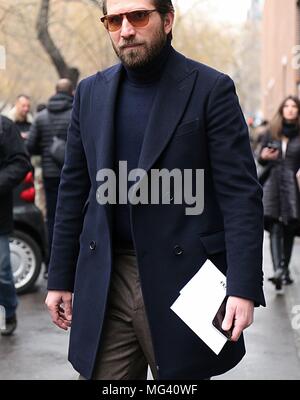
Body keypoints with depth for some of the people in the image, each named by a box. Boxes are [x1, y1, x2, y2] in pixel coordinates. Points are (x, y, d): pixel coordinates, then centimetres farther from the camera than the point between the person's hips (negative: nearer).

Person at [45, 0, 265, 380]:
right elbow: (74, 189, 13)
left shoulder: (211, 89, -4)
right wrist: (60, 278, 11)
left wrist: (243, 288, -16)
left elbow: (241, 194, -8)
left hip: (181, 276, -3)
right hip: (103, 283, 4)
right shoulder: (91, 92, 10)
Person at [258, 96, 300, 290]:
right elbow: (261, 159, 16)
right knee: (275, 228, -12)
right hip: (273, 184, 1)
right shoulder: (272, 133, 11)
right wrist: (264, 157, -6)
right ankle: (278, 270, -23)